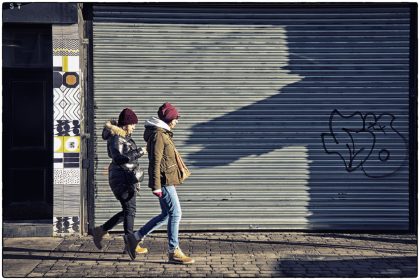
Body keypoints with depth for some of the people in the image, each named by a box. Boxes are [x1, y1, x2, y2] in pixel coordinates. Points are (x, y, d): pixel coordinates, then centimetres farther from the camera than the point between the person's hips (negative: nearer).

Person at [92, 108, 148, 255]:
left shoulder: (124, 136, 16)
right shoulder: (116, 138, -14)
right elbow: (118, 158, -28)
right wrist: (138, 152, -24)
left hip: (128, 178, 10)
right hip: (122, 178, -10)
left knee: (128, 210, 12)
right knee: (130, 210, -5)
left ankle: (100, 231, 19)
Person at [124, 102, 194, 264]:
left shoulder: (163, 134, 18)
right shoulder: (158, 135, -13)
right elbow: (155, 162, -18)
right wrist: (156, 186, -21)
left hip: (167, 181, 10)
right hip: (164, 181, -10)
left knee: (166, 215, 13)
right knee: (175, 213, -7)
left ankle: (134, 238, 19)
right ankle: (174, 252, -1)